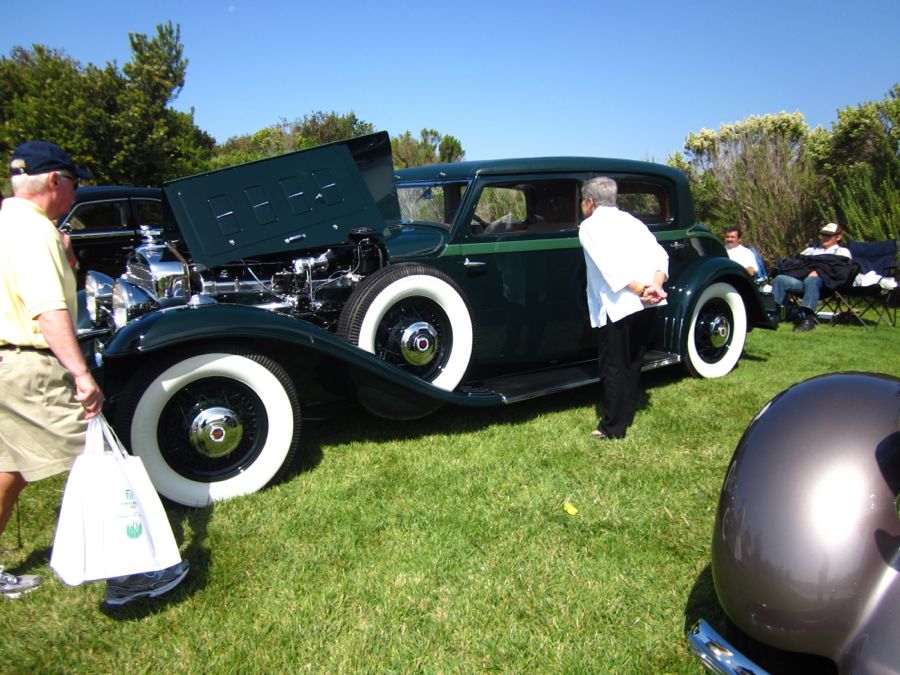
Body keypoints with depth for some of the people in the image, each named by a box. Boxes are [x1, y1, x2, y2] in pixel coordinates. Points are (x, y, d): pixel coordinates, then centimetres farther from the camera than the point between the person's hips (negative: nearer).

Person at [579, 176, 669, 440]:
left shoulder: (590, 226, 2)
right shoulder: (630, 220, 21)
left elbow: (608, 265, -15)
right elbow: (660, 253, 6)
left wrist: (639, 289, -20)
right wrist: (655, 284, -8)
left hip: (618, 304, -7)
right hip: (648, 303, 7)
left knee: (613, 366, 3)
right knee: (632, 361, 18)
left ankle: (613, 428, 10)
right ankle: (626, 415, 30)